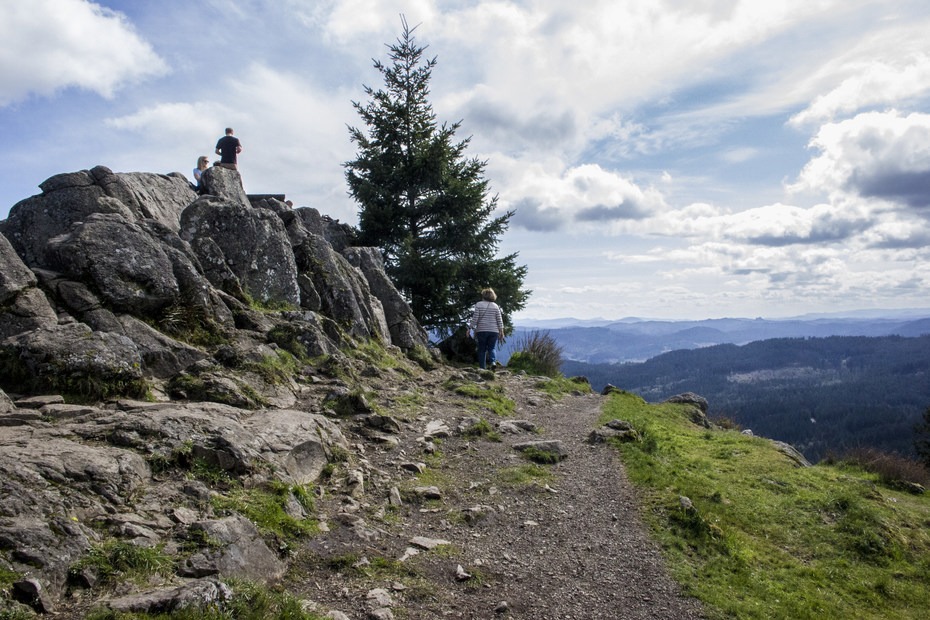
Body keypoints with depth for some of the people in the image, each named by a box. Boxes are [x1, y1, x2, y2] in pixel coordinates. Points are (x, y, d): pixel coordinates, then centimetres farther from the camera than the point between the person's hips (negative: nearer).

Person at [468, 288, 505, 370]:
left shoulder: (479, 305, -2)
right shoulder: (495, 306, 6)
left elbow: (475, 319, -7)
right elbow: (500, 321, 3)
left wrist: (470, 328, 1)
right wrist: (501, 332, 7)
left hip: (481, 330, -2)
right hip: (494, 331, 2)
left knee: (482, 350, 7)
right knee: (491, 348, 8)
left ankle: (482, 368, 6)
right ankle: (493, 362, -18)